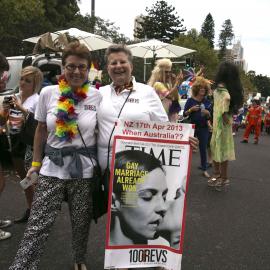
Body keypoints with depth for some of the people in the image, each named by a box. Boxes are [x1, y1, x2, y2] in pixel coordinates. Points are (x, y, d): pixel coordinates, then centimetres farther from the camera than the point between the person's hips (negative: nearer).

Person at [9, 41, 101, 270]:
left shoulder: (97, 96, -4)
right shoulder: (48, 93, -2)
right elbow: (41, 130, 8)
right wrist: (36, 162, 9)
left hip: (84, 169, 0)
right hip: (52, 168, 0)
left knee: (81, 223, 16)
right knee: (38, 226, 1)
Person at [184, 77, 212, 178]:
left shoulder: (207, 102, 5)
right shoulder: (190, 100, -2)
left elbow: (209, 117, 7)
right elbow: (185, 114, -2)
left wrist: (207, 113, -14)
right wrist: (191, 109, -17)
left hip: (203, 128, 2)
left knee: (203, 148, 6)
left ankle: (204, 169, 15)